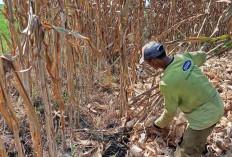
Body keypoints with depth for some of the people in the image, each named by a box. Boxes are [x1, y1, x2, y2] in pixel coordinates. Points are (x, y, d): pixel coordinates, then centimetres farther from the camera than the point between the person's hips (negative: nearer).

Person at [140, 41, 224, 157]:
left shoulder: (167, 82, -27)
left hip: (204, 116, -8)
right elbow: (202, 56, 17)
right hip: (216, 105, 8)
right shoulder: (182, 56, -6)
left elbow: (170, 111, -12)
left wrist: (158, 124, 8)